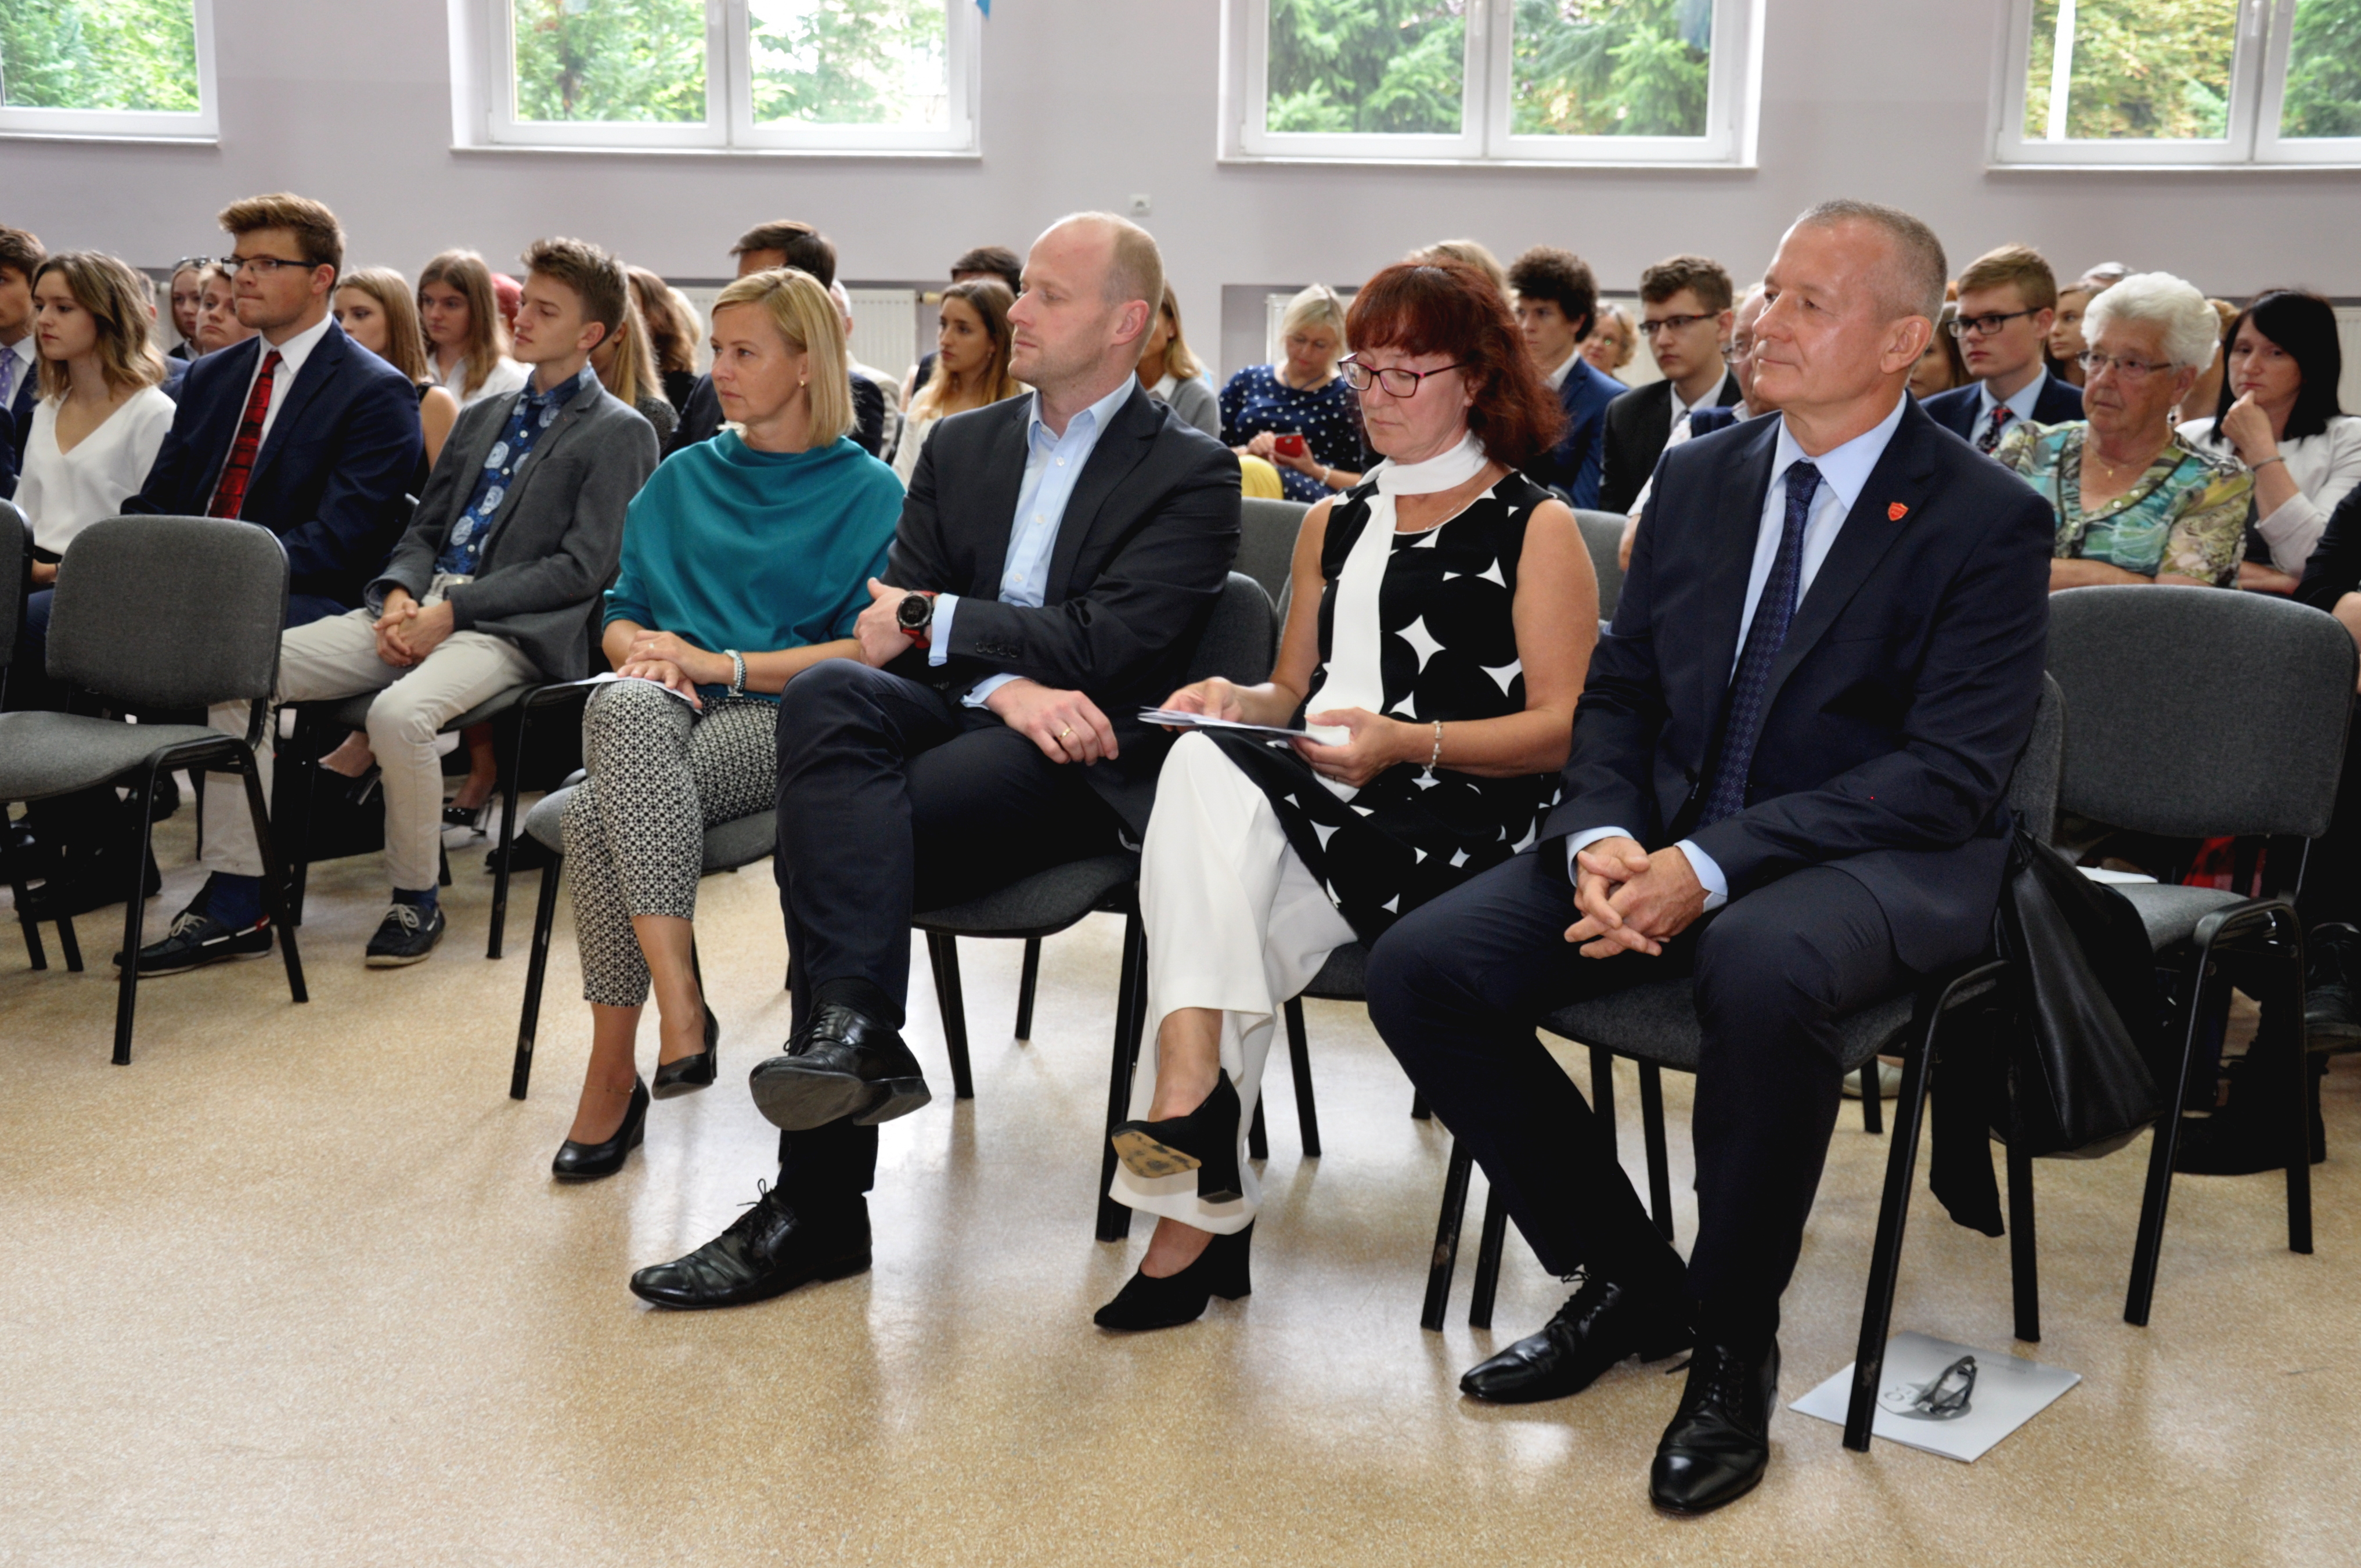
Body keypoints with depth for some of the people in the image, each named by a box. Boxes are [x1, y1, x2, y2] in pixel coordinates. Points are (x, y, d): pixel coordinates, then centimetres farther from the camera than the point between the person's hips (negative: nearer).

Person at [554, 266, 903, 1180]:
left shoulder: (869, 495, 7)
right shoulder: (683, 479, 23)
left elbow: (876, 651, -4)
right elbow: (621, 618, 23)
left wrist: (720, 663, -10)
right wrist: (647, 648, -3)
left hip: (778, 721, -4)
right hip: (656, 715, 4)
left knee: (599, 815, -32)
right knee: (628, 705, -35)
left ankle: (613, 1073, -25)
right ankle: (679, 1004, -39)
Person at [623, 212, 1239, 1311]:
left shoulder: (1191, 474, 7)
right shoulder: (961, 448, 23)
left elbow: (1109, 643, -8)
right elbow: (884, 621, 9)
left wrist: (931, 621, -4)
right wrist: (1005, 683, -11)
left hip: (1076, 760, -4)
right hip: (949, 721, 5)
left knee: (825, 833, -28)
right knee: (826, 693, -31)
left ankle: (817, 1208, -28)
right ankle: (853, 1034, -41)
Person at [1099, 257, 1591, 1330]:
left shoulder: (1537, 528, 6)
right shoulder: (1334, 524, 25)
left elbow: (1564, 727, -2)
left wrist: (1409, 742, -17)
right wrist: (1239, 701, 1)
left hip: (1462, 822, -5)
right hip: (1312, 804, 5)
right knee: (1208, 759, -30)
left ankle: (1191, 1220, -27)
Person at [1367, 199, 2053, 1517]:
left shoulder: (1989, 520, -6)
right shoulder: (1699, 479, 11)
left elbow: (1951, 777, -15)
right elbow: (1618, 693, 13)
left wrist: (1710, 865, -24)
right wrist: (1606, 839, -10)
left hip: (1879, 865, -5)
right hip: (1668, 841, 6)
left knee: (1760, 968, -41)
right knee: (1421, 966, -14)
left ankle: (1734, 1349, -15)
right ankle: (1628, 1283, 5)